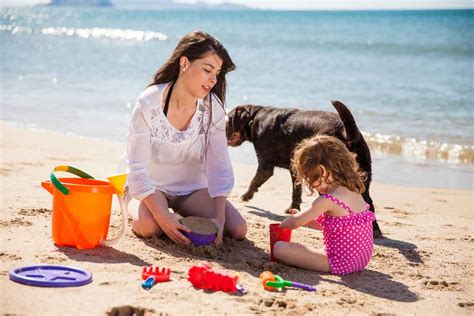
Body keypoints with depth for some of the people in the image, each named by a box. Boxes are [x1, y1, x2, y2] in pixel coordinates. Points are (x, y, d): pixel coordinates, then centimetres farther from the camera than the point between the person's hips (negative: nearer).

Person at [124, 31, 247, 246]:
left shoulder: (213, 108, -14)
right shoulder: (148, 105, -24)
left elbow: (219, 166, -14)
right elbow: (138, 169, -24)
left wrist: (219, 217, -27)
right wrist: (163, 218, -35)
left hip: (193, 186, 3)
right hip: (152, 184, -3)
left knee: (238, 230, -15)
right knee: (149, 227, -34)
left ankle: (182, 215, 11)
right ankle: (135, 210, 4)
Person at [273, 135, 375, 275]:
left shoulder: (328, 200, -20)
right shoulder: (354, 192, 7)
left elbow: (295, 222, -7)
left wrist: (281, 226, 13)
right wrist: (306, 219, 18)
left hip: (341, 263, -9)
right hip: (360, 259, 9)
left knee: (279, 248, -14)